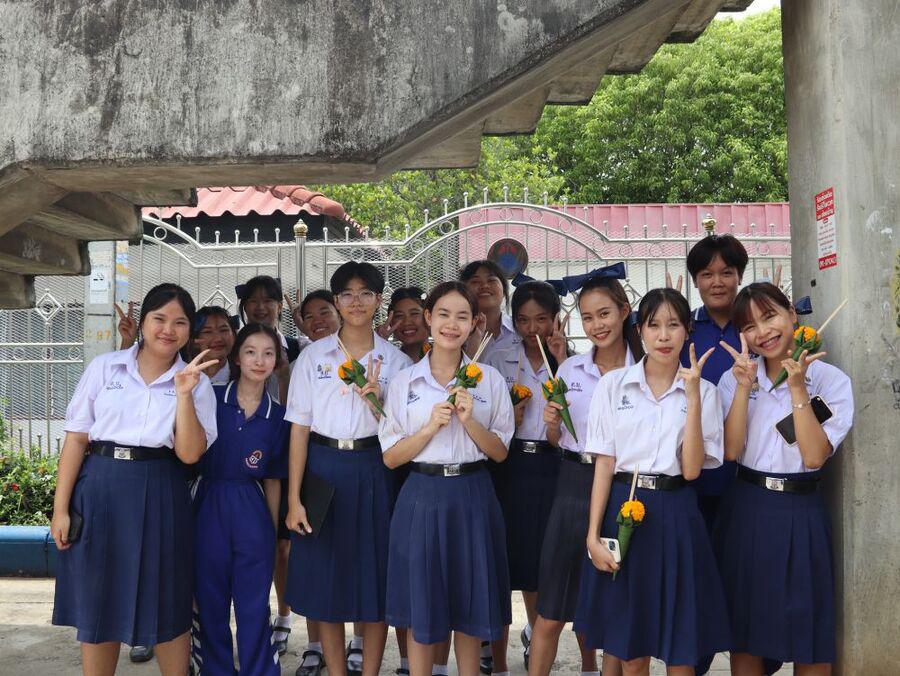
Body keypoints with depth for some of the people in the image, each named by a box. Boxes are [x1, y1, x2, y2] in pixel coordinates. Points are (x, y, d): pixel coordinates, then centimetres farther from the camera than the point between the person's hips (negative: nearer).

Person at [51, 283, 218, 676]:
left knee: (167, 609, 8)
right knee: (97, 605, 8)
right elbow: (76, 437, 2)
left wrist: (184, 394, -15)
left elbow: (189, 453, -6)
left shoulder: (196, 383, 4)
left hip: (159, 495, 0)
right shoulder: (103, 368, 4)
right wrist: (61, 508, -3)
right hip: (99, 489, 0)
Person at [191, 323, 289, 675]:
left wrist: (273, 532, 8)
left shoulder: (277, 416, 3)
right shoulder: (211, 398, -3)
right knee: (209, 607, 10)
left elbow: (272, 480, 8)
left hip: (252, 514, 1)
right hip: (209, 510, 0)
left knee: (254, 610, 6)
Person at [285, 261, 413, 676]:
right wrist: (293, 498, -5)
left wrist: (377, 402, -15)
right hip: (324, 468, 0)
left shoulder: (396, 361, 4)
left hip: (374, 473, 0)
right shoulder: (314, 356, 2)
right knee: (325, 580, 6)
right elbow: (299, 427, 0)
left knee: (375, 580, 5)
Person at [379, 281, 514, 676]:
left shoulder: (490, 380, 3)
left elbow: (499, 453, 3)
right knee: (421, 612, 7)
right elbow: (390, 458, 0)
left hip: (472, 498, 1)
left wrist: (469, 420, -13)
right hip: (422, 498, 0)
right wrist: (431, 427, -15)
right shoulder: (404, 382, 1)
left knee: (469, 609, 10)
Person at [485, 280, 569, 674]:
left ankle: (534, 633, 35)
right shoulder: (499, 361, 6)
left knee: (540, 557, 10)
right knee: (502, 559, 0)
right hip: (510, 465, 0)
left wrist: (563, 363, -13)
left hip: (551, 467, 0)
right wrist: (509, 417, -14)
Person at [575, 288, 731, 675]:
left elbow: (691, 468, -9)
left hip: (676, 515, 0)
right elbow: (604, 463, 1)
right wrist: (593, 535, -5)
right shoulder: (613, 384, 2)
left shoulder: (704, 391, 2)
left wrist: (692, 397, -14)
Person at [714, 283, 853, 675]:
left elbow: (814, 456, -14)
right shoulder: (735, 378, 3)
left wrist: (797, 387, -17)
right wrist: (744, 387, -15)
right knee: (744, 634, 11)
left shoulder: (830, 380, -4)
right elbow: (731, 450, -9)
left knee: (811, 642, 7)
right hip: (746, 511, 2)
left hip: (801, 513, -2)